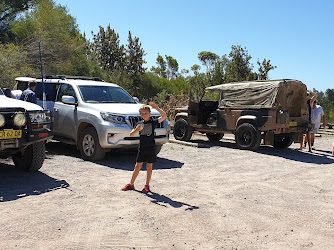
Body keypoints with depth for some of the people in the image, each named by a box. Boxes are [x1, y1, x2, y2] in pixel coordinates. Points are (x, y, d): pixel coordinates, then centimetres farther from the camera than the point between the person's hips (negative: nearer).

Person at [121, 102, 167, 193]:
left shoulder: (153, 122, -3)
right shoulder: (139, 124, 6)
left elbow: (164, 116, -17)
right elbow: (131, 134, 3)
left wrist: (156, 108, -24)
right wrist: (137, 129, -16)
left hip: (151, 149, -3)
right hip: (141, 149, 3)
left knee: (149, 167, 6)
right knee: (137, 167, 7)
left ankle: (147, 185, 15)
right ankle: (131, 184, 16)